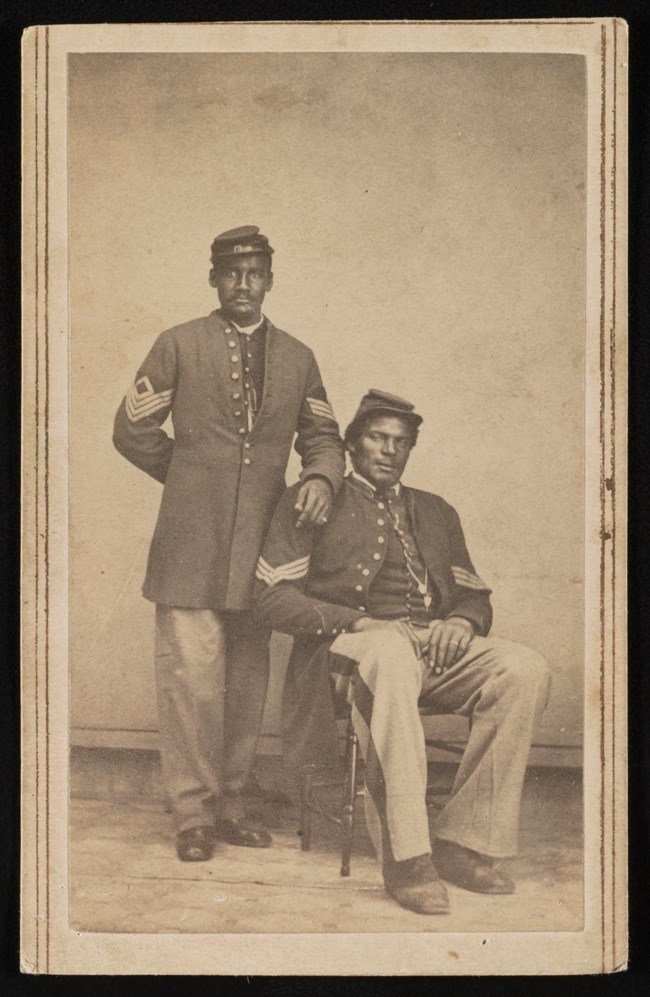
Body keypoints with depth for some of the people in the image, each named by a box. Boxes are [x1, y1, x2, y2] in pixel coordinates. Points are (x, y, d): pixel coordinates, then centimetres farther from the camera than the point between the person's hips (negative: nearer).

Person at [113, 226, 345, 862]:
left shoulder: (297, 358, 15)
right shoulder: (179, 345, 6)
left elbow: (322, 437, 18)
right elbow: (132, 431, 6)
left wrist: (320, 478, -3)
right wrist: (193, 477, 8)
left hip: (260, 542, 3)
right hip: (191, 545, -3)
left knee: (247, 683, 7)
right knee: (192, 677, -7)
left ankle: (230, 805, 19)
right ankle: (193, 815, 4)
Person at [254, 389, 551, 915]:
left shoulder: (437, 512, 28)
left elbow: (475, 595, 25)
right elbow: (273, 597, 1)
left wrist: (462, 622, -1)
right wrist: (359, 622, -12)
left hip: (437, 646, 5)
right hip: (351, 647, -5)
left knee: (526, 670, -25)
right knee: (392, 655, -42)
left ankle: (464, 841, -21)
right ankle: (406, 856, -41)